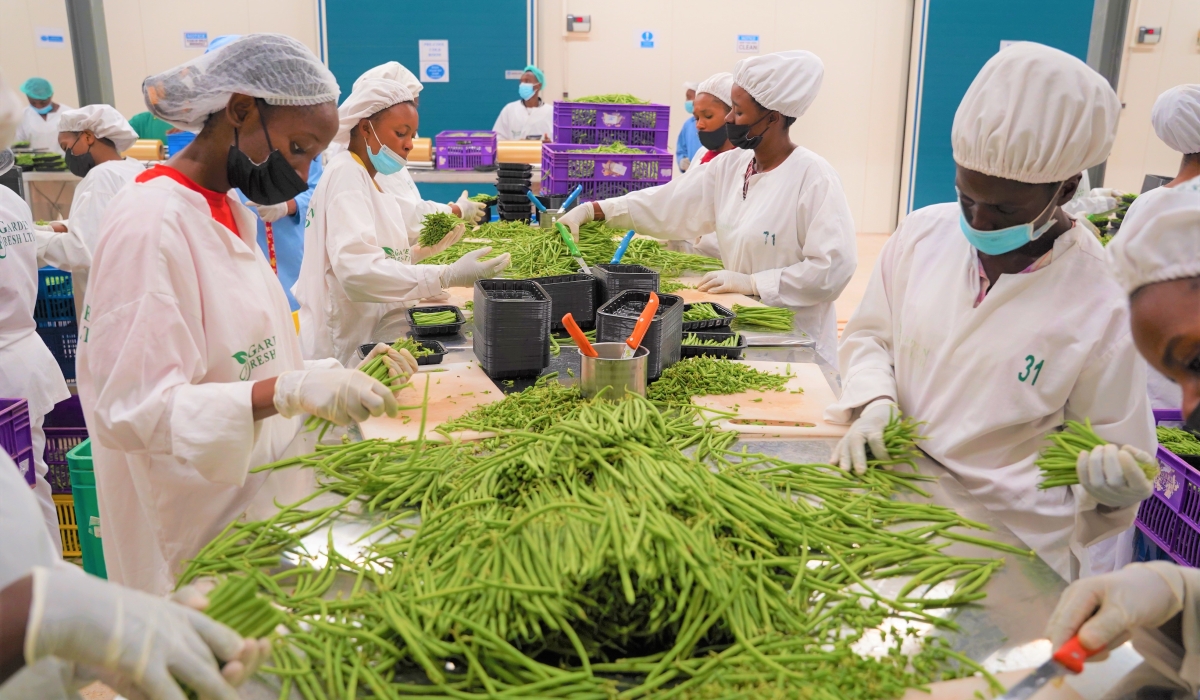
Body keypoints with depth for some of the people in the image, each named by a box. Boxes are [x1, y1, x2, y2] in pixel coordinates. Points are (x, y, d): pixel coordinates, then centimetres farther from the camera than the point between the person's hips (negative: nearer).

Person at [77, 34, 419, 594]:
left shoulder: (228, 212, 8)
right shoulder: (150, 223, -19)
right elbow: (132, 409, -23)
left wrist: (344, 374, 0)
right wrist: (289, 391, -33)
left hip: (263, 502, 8)